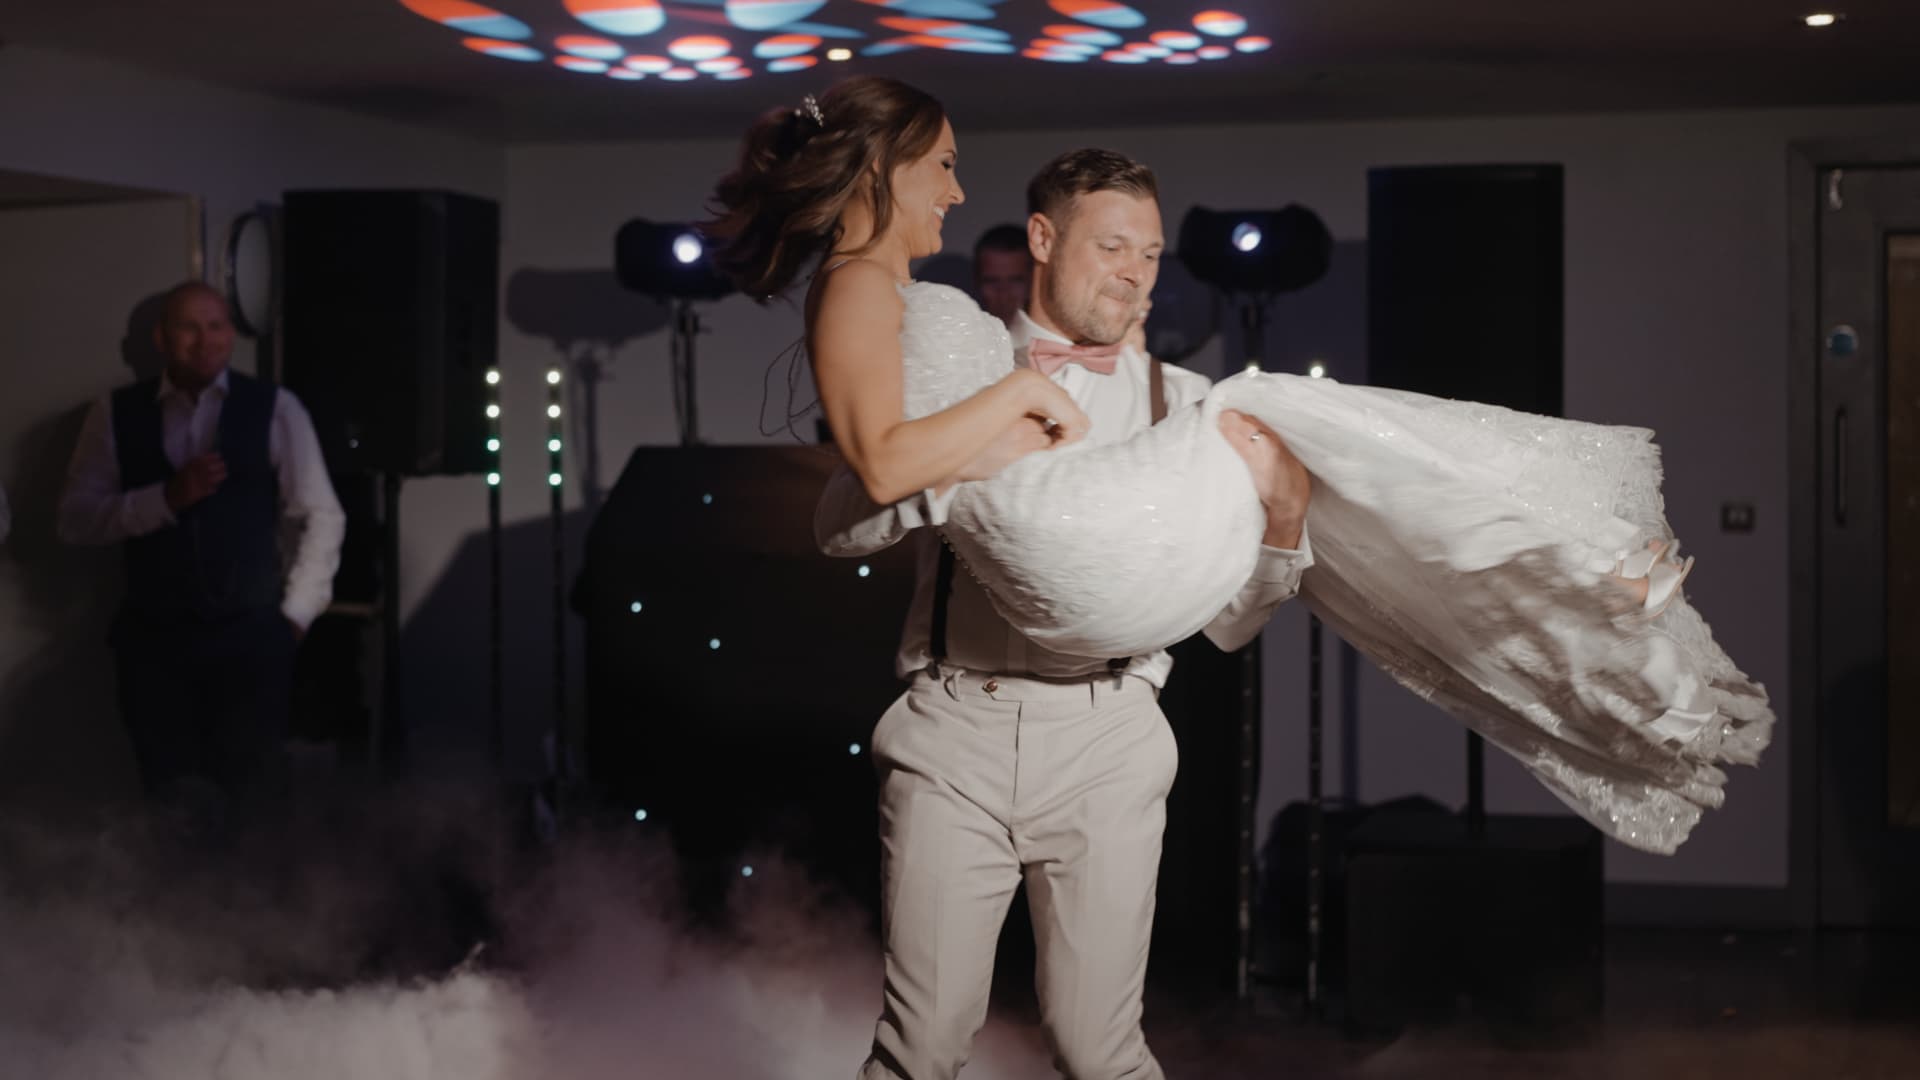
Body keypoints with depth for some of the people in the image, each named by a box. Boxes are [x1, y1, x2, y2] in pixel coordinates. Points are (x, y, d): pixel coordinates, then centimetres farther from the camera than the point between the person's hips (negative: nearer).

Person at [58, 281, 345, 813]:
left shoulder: (275, 409, 0)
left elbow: (322, 517, 4)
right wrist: (167, 498, -14)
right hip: (153, 634, 1)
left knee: (244, 787, 4)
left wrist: (295, 614, -1)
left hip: (250, 633, -1)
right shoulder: (117, 414, 4)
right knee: (172, 793, 3)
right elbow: (75, 519, -1)